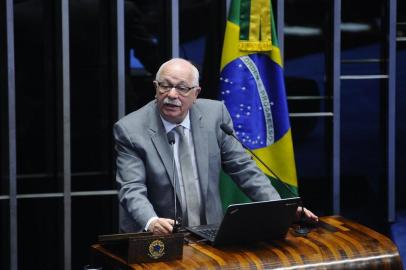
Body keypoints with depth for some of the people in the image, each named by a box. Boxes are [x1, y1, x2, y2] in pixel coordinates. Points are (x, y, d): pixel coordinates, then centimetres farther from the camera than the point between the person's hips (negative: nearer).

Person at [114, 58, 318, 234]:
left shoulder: (215, 114, 1)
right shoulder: (130, 130, -7)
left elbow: (242, 168, 6)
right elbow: (132, 190, -14)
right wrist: (152, 222, -34)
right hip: (154, 239, -1)